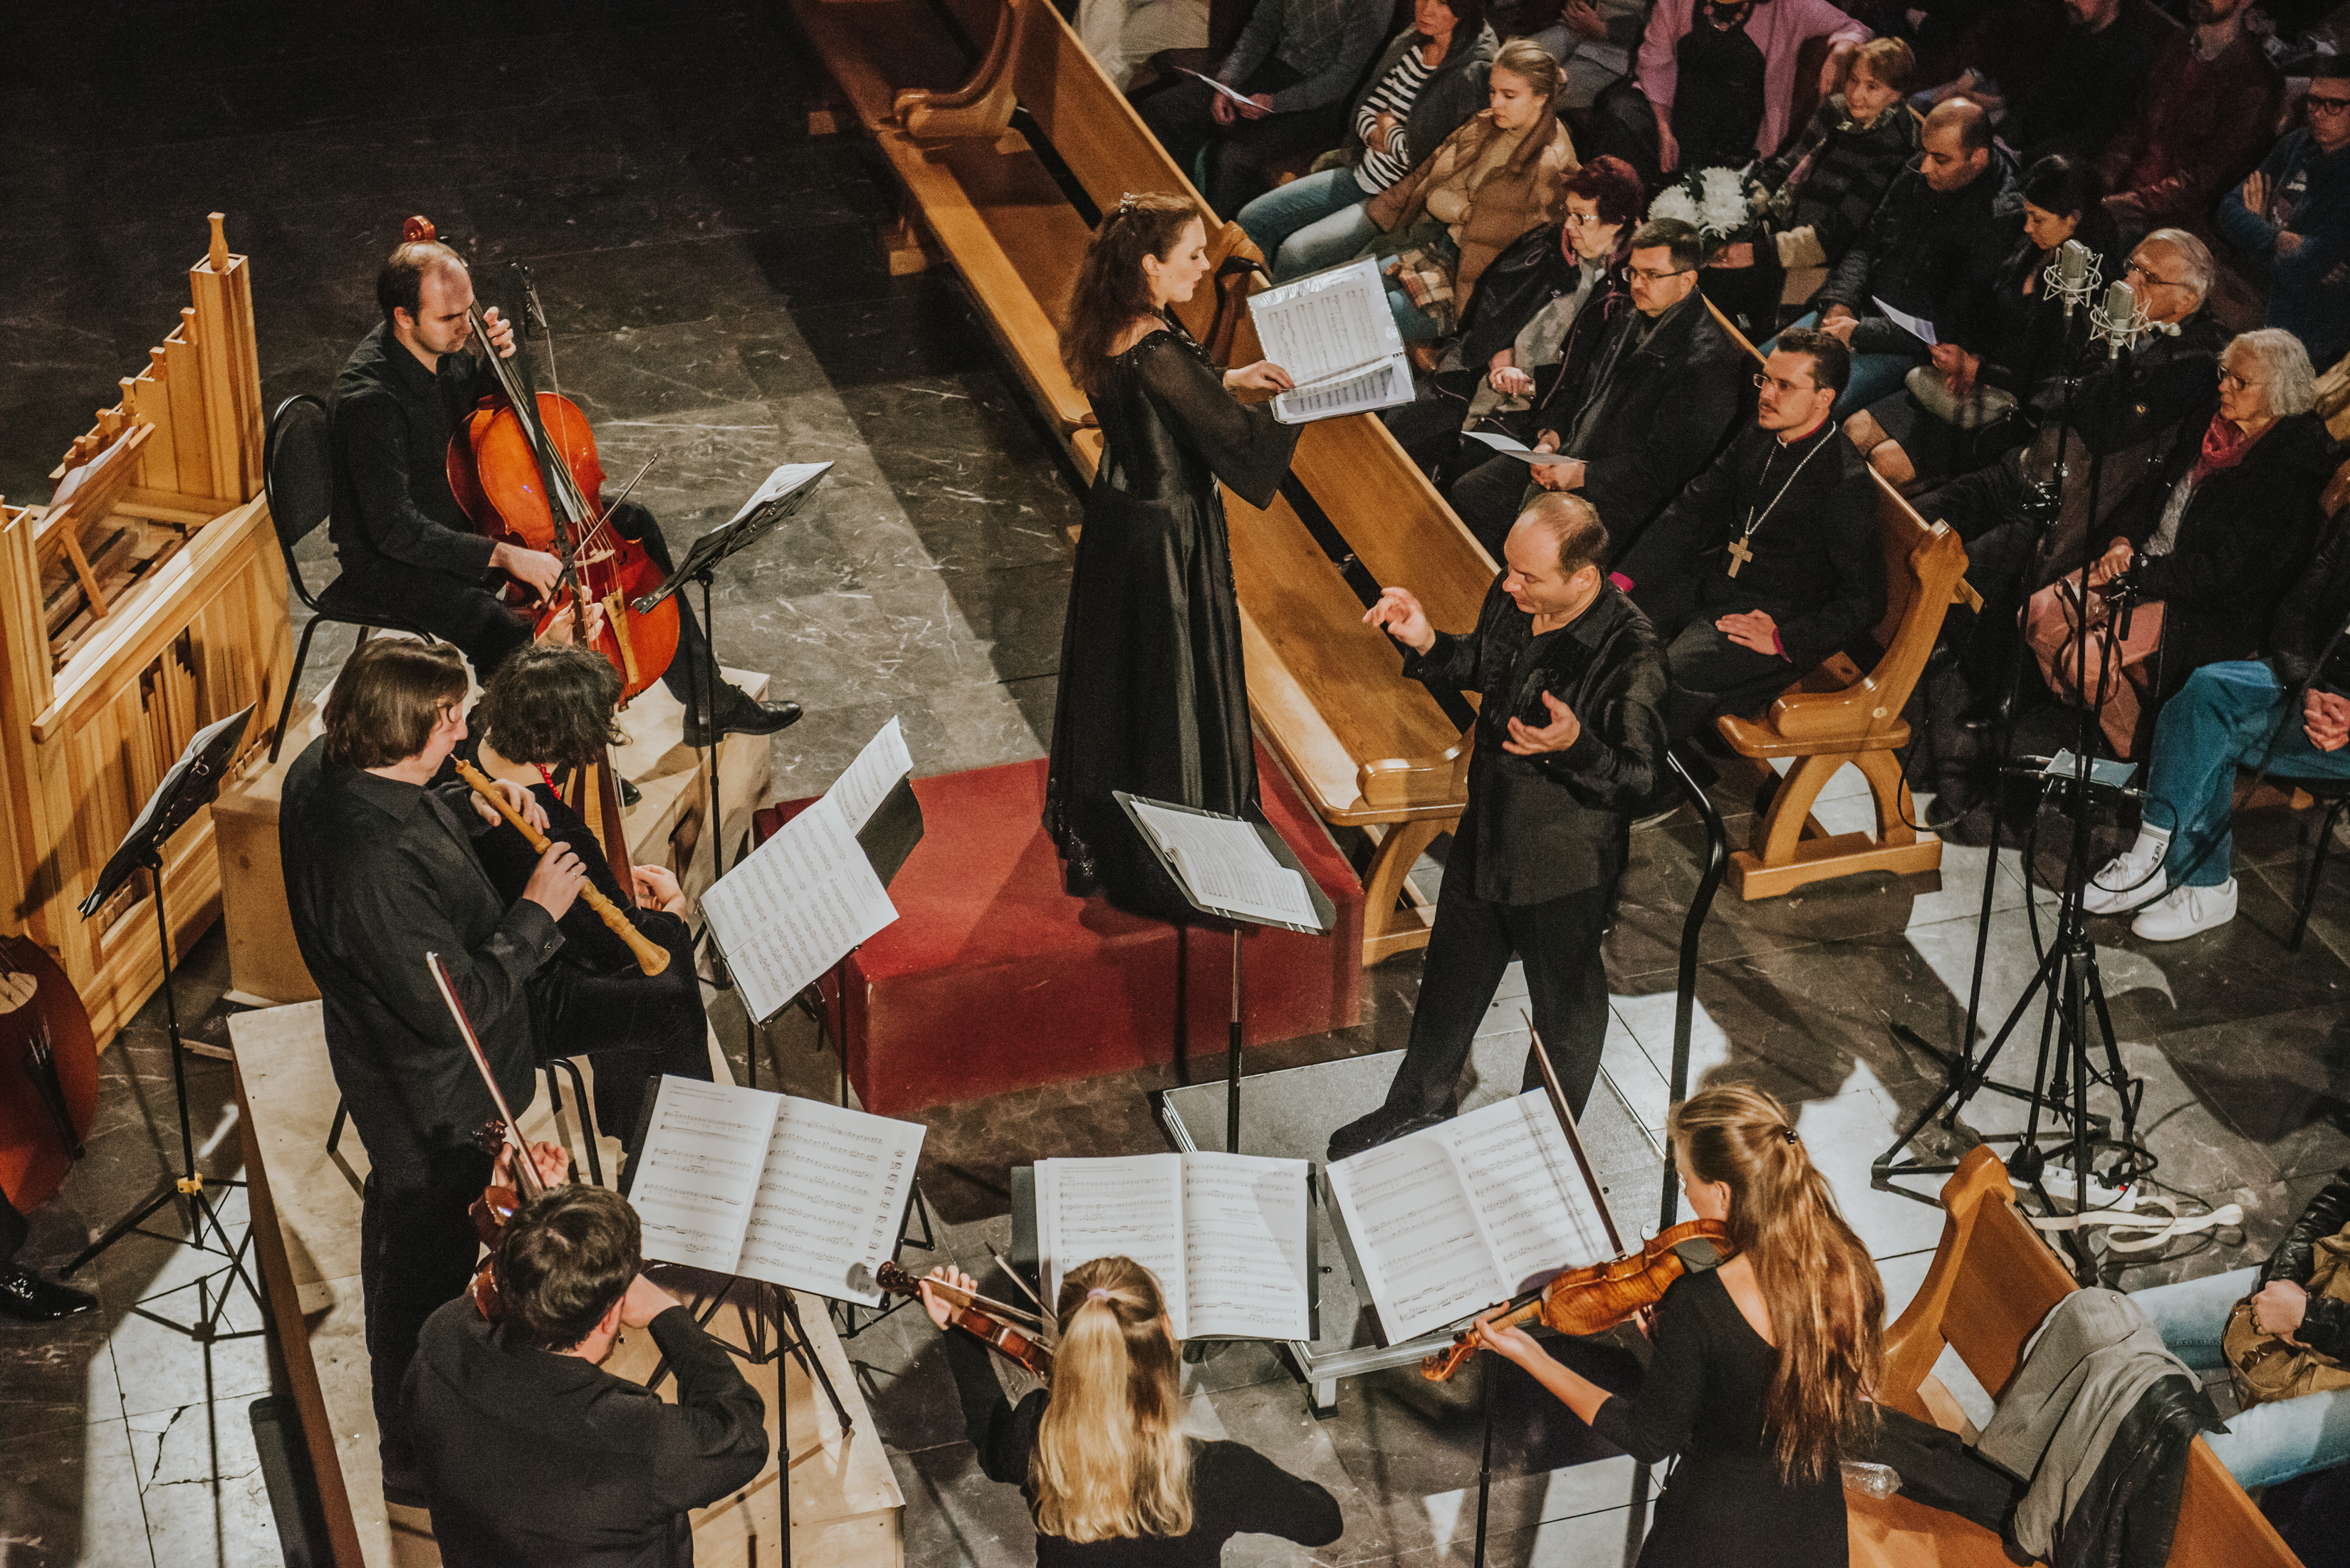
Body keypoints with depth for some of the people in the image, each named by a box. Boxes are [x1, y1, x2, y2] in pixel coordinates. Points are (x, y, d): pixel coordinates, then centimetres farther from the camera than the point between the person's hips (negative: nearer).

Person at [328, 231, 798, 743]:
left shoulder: (446, 341, -6)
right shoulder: (368, 400, -31)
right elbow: (393, 528, -31)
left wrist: (497, 358, -6)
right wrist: (503, 555, -34)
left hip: (470, 517, 9)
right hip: (395, 560, -9)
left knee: (632, 522, 7)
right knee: (510, 640, -36)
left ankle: (706, 701, 14)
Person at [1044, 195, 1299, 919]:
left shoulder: (1108, 334, -4)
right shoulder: (1160, 354, -30)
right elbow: (1236, 440, -22)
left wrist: (1226, 378, 8)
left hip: (1117, 519, 9)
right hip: (1169, 539, -9)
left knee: (1115, 682, 23)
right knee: (1173, 689, 6)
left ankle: (1098, 843, 40)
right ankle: (1167, 867, 20)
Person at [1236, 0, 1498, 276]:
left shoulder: (1473, 74, -21)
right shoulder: (1409, 43, 4)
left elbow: (1427, 159, -23)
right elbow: (1366, 111, 12)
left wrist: (1387, 128, -5)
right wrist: (1379, 138, -10)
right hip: (1360, 175, 8)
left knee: (1296, 251, -23)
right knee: (1252, 220, 5)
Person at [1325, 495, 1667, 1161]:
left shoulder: (1629, 654, -31)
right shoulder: (1510, 597, -12)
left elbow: (1641, 778, -25)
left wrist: (1574, 746, -43)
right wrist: (1426, 645, -10)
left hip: (1564, 865, -6)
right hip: (1485, 835, 6)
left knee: (1565, 1008, 17)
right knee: (1453, 975, 27)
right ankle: (1418, 1105, 52)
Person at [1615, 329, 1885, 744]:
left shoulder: (1847, 483, -19)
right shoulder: (1756, 441, 4)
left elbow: (1864, 602, -16)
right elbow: (1689, 513, 8)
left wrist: (1783, 640, -21)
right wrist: (1623, 577, -3)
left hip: (1774, 616, -8)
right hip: (1712, 580, 8)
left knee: (1670, 680, -29)